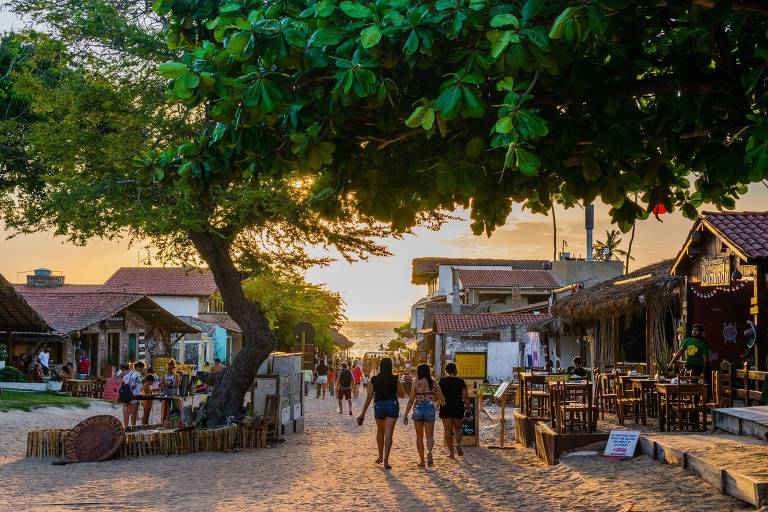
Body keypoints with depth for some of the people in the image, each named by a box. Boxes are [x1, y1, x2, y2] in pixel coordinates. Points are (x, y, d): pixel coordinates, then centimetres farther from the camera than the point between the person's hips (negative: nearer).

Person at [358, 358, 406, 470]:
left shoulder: (374, 380, 0)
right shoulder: (395, 379, -4)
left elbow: (369, 397, 0)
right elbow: (402, 394, 4)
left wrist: (363, 413, 5)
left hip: (379, 406, 2)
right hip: (392, 405, -2)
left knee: (380, 431, 23)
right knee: (388, 434, -4)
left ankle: (380, 457, 32)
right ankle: (386, 461, -10)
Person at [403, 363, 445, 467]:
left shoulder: (416, 384, -2)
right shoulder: (433, 384, 3)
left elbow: (411, 401, -4)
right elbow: (442, 401, 5)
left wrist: (405, 415, 1)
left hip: (418, 409, 0)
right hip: (430, 409, 0)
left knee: (419, 437, 12)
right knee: (429, 435, 4)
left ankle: (422, 461, 14)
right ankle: (429, 451, -27)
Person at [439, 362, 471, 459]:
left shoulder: (442, 381, -1)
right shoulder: (461, 382, -3)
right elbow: (465, 397, -5)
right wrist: (468, 409, -1)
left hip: (445, 408, 0)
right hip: (458, 407, 0)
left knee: (448, 430, 4)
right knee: (458, 428, 17)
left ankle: (451, 452, 4)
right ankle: (458, 444, -7)